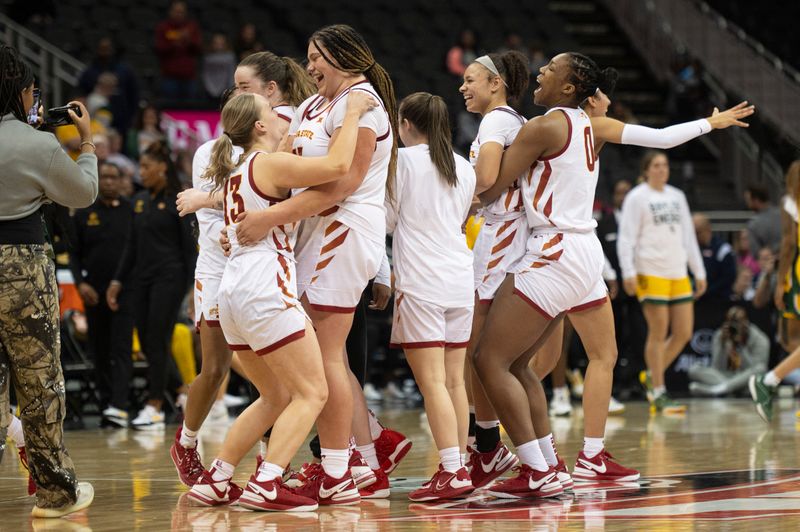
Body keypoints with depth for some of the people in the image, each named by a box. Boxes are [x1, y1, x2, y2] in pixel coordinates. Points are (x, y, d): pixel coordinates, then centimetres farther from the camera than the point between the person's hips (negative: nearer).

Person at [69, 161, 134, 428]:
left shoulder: (131, 211, 3)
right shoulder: (83, 214, 8)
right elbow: (74, 254, 8)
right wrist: (80, 283, -6)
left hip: (125, 289, -3)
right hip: (94, 292, 3)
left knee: (121, 349, -12)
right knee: (100, 352, 6)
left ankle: (119, 406, -21)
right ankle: (106, 403, 13)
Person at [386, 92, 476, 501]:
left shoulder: (403, 160, -4)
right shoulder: (464, 168, 13)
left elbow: (388, 220, 2)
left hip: (420, 281, -6)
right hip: (459, 277, 6)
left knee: (432, 382, -9)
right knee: (454, 380, 10)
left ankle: (452, 472, -16)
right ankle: (458, 466, 12)